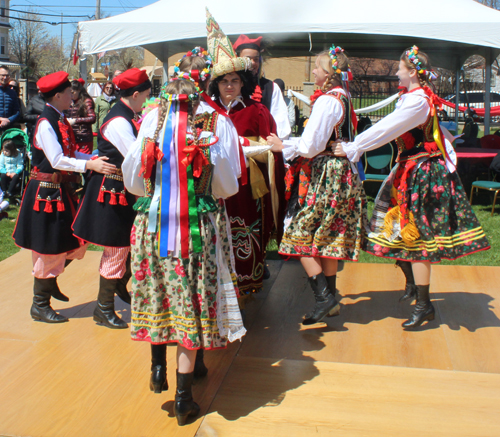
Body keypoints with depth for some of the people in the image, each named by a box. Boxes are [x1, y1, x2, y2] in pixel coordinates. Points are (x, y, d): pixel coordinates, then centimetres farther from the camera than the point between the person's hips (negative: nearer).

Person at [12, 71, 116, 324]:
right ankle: (40, 306, 15)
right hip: (47, 192, -9)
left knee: (73, 243, 15)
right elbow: (57, 161, -25)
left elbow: (69, 154, 10)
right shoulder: (46, 124, -18)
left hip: (62, 189, 9)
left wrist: (96, 158, -1)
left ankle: (50, 281, 38)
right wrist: (89, 165, -29)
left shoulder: (60, 121, 10)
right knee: (49, 248, 0)